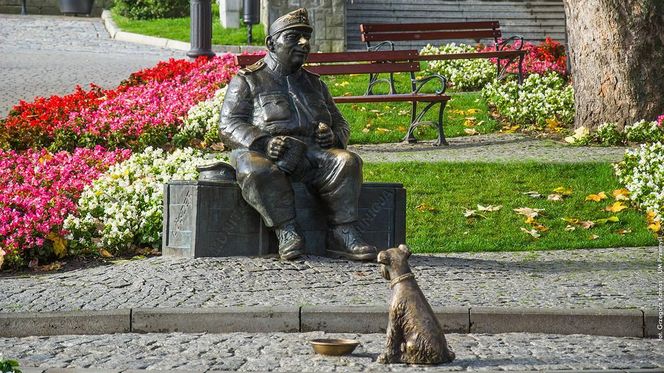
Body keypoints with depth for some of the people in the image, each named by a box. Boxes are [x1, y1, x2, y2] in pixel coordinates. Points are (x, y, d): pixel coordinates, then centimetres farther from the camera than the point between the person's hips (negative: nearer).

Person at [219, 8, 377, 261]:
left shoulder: (314, 83, 28)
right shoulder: (247, 81, 12)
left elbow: (340, 124, 30)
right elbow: (228, 126, 1)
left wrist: (333, 135, 3)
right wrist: (264, 143, -19)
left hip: (311, 154, 4)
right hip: (265, 154, -4)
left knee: (347, 161, -26)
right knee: (257, 171, -39)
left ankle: (342, 233, -28)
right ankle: (286, 230, -31)